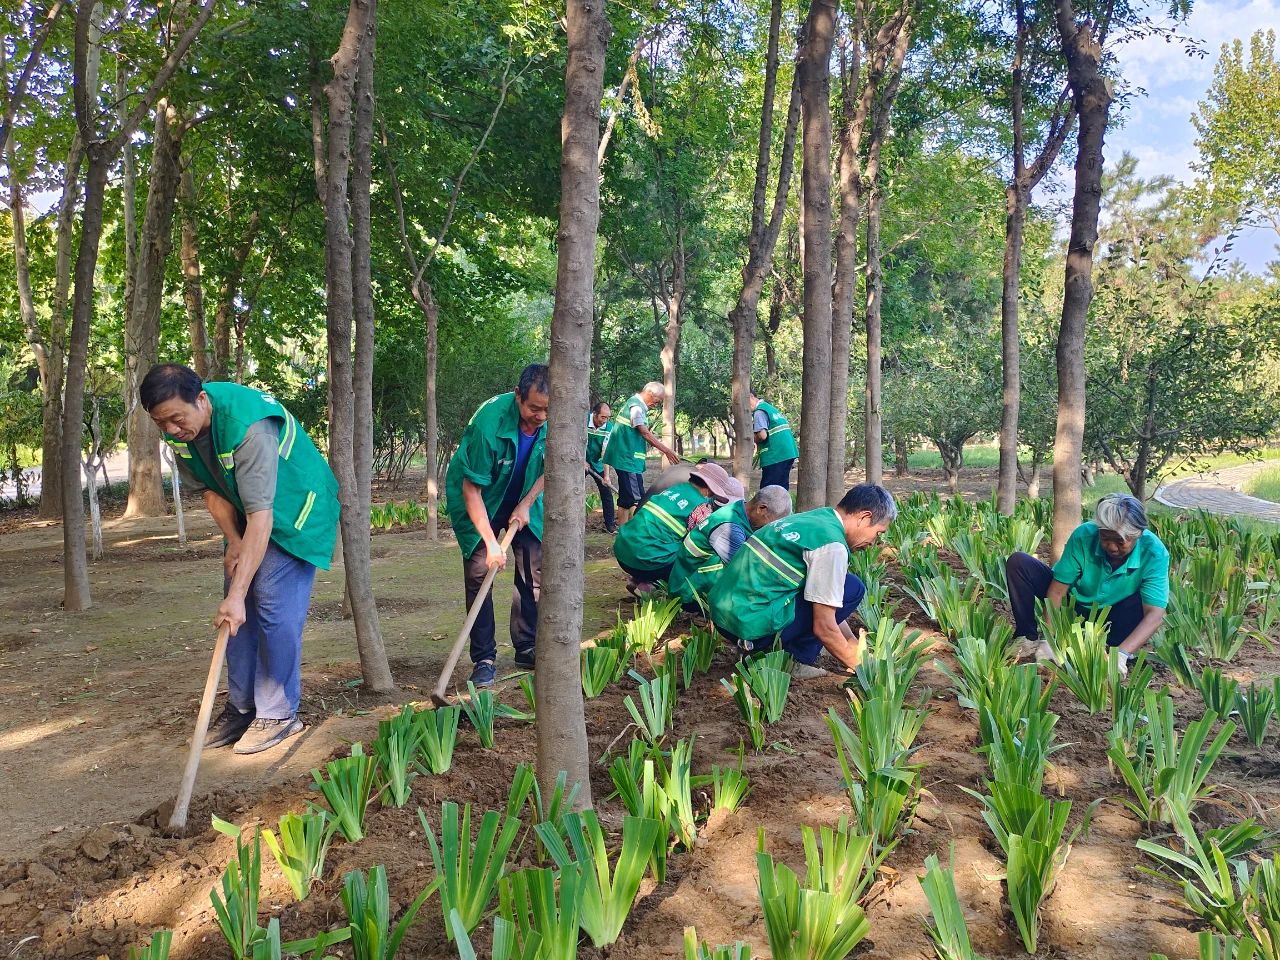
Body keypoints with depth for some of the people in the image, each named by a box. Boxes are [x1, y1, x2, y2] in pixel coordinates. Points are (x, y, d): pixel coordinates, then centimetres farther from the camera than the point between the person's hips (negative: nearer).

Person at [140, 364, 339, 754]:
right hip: (243, 518, 7)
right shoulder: (178, 430, -13)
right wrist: (234, 541, -12)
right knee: (238, 613, 5)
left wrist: (236, 595, -42)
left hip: (295, 511, -7)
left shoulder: (249, 426, -38)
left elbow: (261, 516, -40)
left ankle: (278, 714, -2)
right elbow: (210, 489, 1)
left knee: (274, 610, -12)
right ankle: (241, 706, 15)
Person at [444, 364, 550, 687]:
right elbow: (472, 490, -29)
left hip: (522, 500, 5)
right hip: (479, 500, -4)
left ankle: (527, 650, 13)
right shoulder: (489, 421, -36)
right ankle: (483, 659, -3)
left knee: (535, 570, 1)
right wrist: (491, 542, -32)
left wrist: (526, 505, -12)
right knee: (479, 572, -11)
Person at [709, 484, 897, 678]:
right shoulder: (832, 544, -13)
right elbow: (824, 627, -12)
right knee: (853, 589, -4)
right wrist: (855, 663, 3)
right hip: (753, 624, -9)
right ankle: (798, 660, 1)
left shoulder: (809, 519, 16)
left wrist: (855, 646, 24)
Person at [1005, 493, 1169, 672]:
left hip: (1112, 618, -1)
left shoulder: (1155, 553, -28)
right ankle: (1029, 638, -8)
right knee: (1018, 563, -19)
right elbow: (1057, 591, -23)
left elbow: (1155, 614, -34)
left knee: (1143, 602, -35)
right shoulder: (1083, 536, -26)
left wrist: (1121, 654, -47)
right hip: (1072, 604, 1)